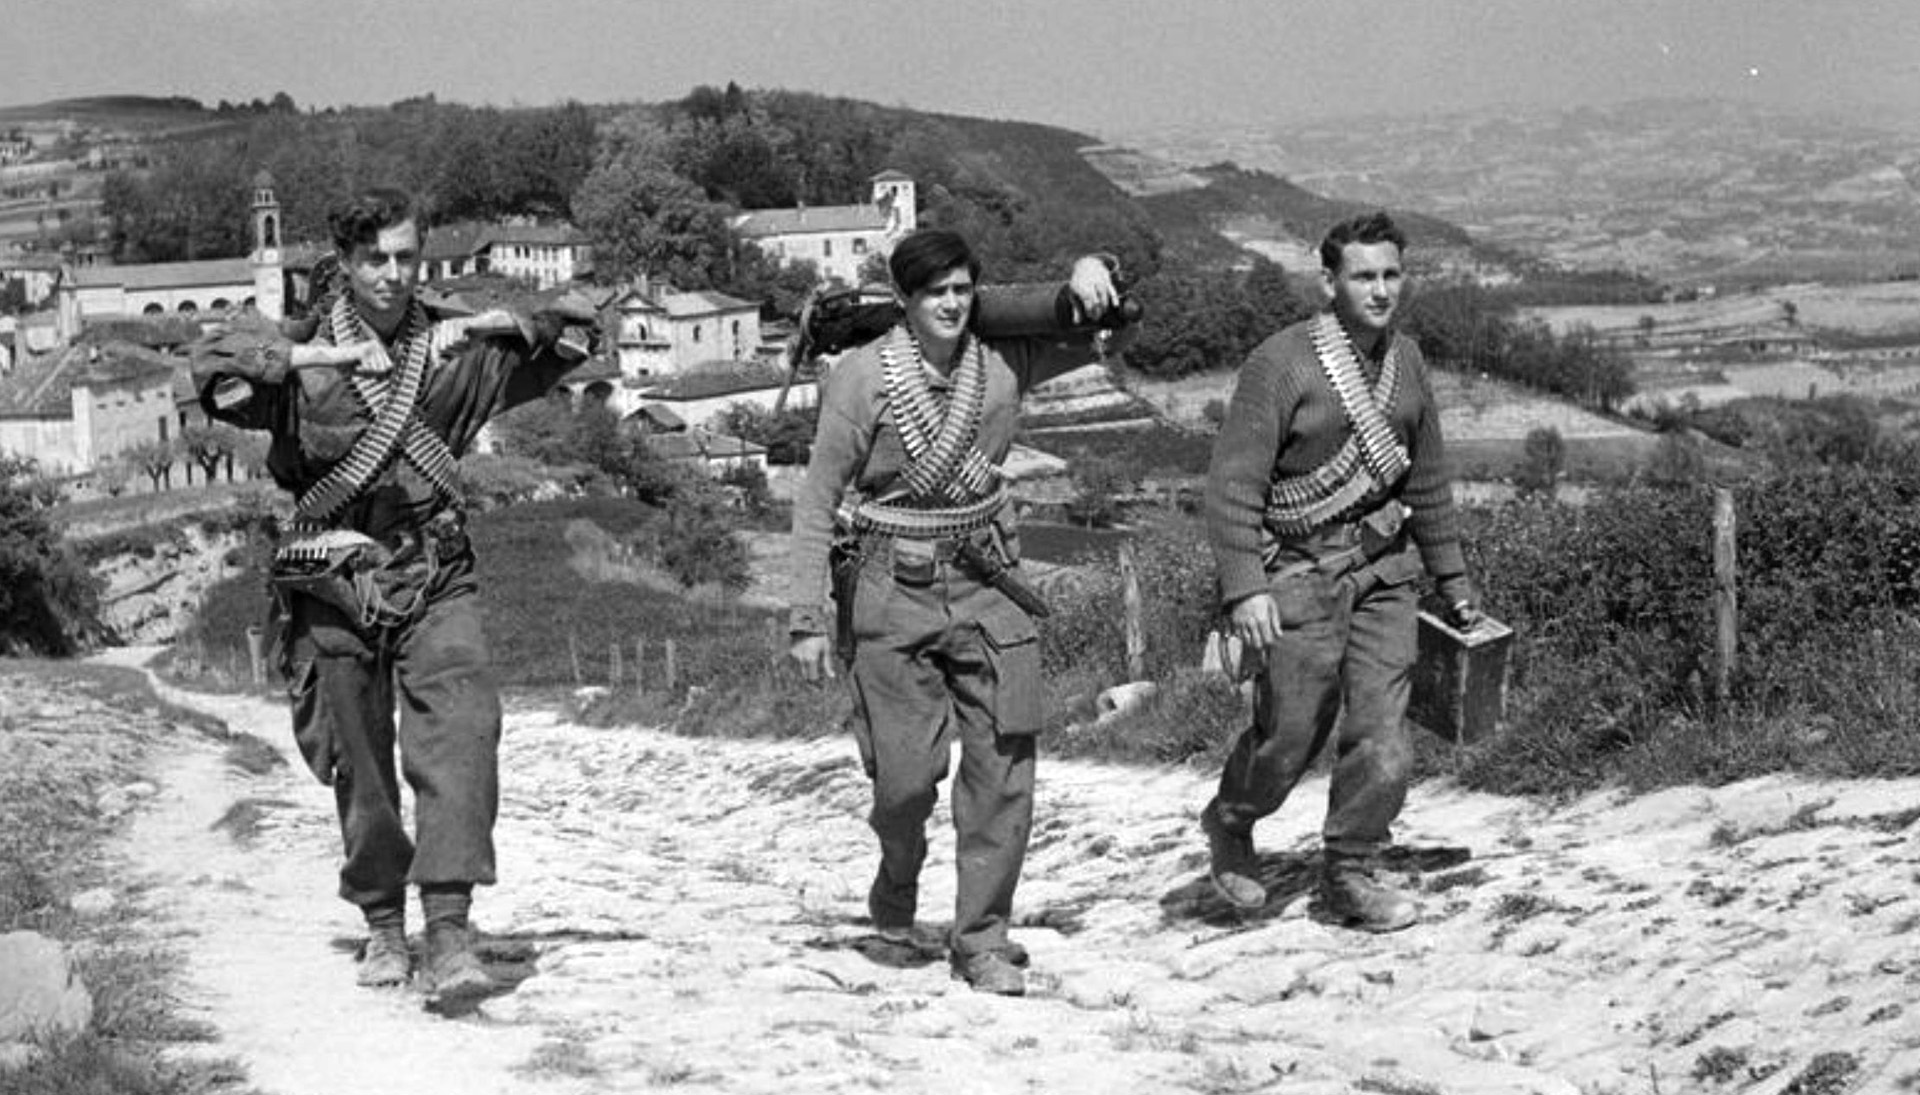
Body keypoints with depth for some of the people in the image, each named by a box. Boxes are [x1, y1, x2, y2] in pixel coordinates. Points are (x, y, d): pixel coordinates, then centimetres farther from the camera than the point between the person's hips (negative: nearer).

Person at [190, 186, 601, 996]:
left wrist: (493, 324, -5)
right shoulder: (303, 355, 0)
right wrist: (314, 355, -22)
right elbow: (210, 367, -17)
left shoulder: (454, 351, 6)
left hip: (435, 575, 0)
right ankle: (383, 925, 26)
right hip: (336, 585, 0)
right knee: (360, 767, 7)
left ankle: (449, 930, -24)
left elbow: (575, 328, 11)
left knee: (461, 725, -20)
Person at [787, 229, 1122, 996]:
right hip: (891, 588, -3)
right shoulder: (863, 377, -9)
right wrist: (808, 620, -8)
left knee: (1003, 764, -2)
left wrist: (1087, 274, -13)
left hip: (984, 581, 3)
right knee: (907, 770, -6)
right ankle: (899, 875, 27)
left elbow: (1098, 329, 12)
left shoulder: (1002, 358, 0)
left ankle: (981, 939, 8)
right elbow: (817, 501, -5)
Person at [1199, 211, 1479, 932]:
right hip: (1297, 574, -5)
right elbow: (1234, 480, -15)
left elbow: (1427, 479, 20)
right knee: (1290, 732, 2)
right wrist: (1243, 587, -22)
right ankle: (1229, 823, 32)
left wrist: (1452, 580, 23)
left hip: (1382, 571, 5)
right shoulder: (1281, 363, -12)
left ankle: (1351, 877, 14)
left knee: (1382, 732, -1)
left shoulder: (1404, 362, 9)